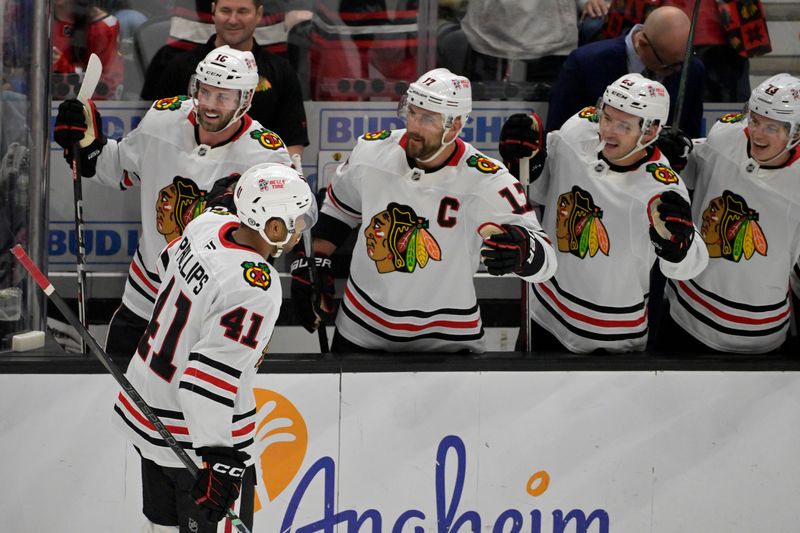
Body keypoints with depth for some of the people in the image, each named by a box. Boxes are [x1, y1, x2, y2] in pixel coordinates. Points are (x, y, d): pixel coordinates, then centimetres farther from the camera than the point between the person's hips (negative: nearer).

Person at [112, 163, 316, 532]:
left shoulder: (210, 223, -6)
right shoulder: (256, 290, -30)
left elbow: (168, 264, 17)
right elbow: (211, 373, -34)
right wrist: (218, 459, -34)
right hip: (193, 441, -9)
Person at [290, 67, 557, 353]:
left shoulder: (488, 183, -20)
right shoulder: (372, 151, -8)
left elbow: (543, 260, -24)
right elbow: (338, 209, 13)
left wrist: (520, 247, -46)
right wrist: (312, 266, 8)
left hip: (446, 340, -3)